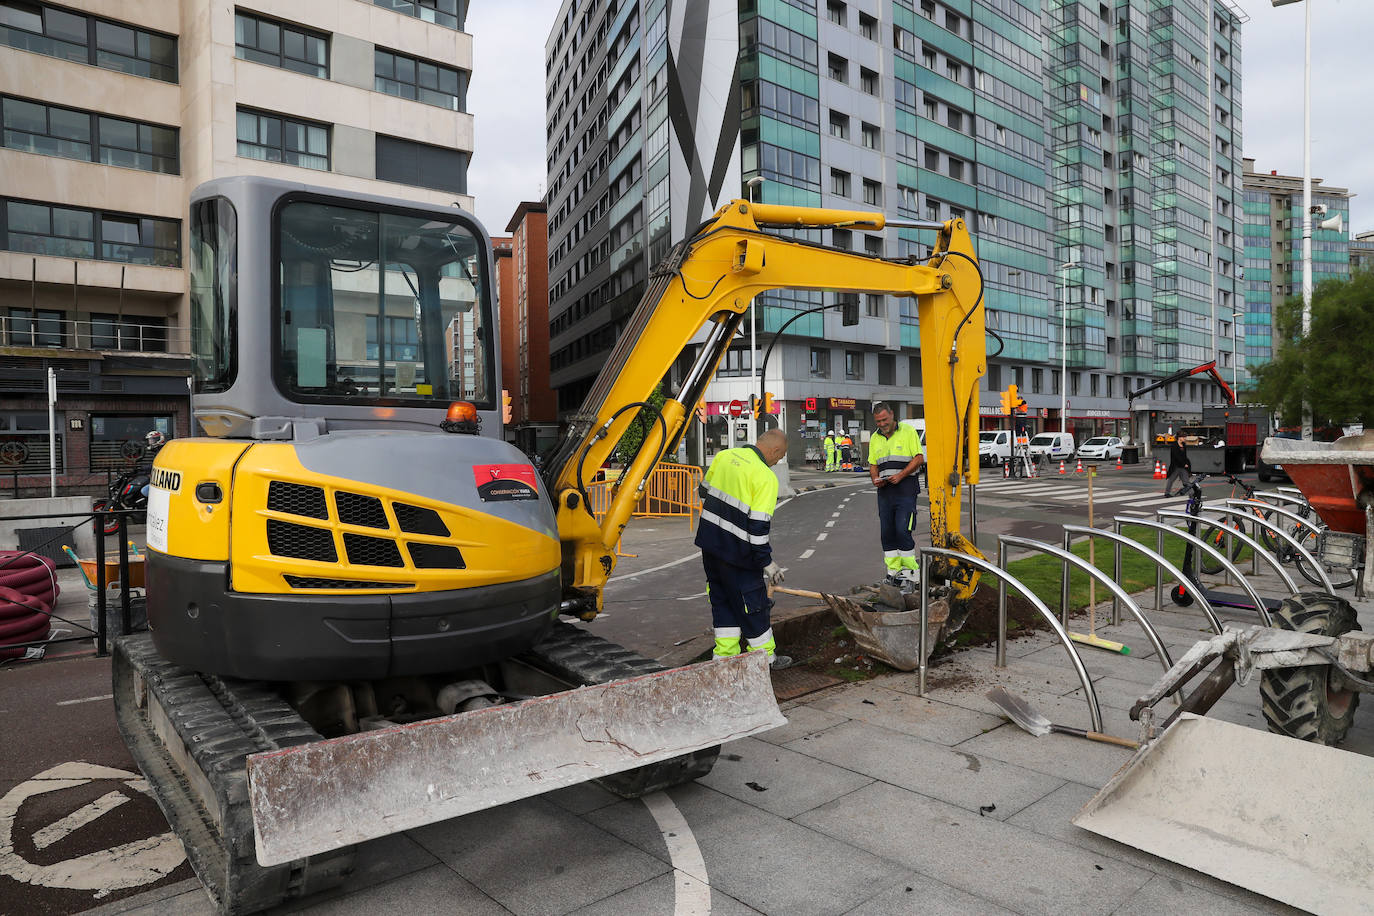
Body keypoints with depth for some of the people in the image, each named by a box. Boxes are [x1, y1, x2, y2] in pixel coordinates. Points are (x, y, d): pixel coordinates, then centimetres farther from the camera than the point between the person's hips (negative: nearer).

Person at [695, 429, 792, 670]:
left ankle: (725, 654, 26)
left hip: (709, 541, 7)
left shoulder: (724, 456, 3)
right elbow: (758, 525, -20)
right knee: (753, 604, 9)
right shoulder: (766, 478, -17)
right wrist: (767, 562, -11)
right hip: (735, 550, -7)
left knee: (722, 600, 19)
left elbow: (704, 491, 14)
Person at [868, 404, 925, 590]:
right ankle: (894, 573, 14)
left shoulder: (908, 432, -2)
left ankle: (911, 574, -3)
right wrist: (875, 479, -3)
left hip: (906, 488, -5)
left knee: (902, 531, -12)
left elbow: (919, 458, -6)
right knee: (887, 533, 5)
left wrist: (900, 475, -17)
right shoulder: (875, 439, 13)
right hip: (885, 490, 6)